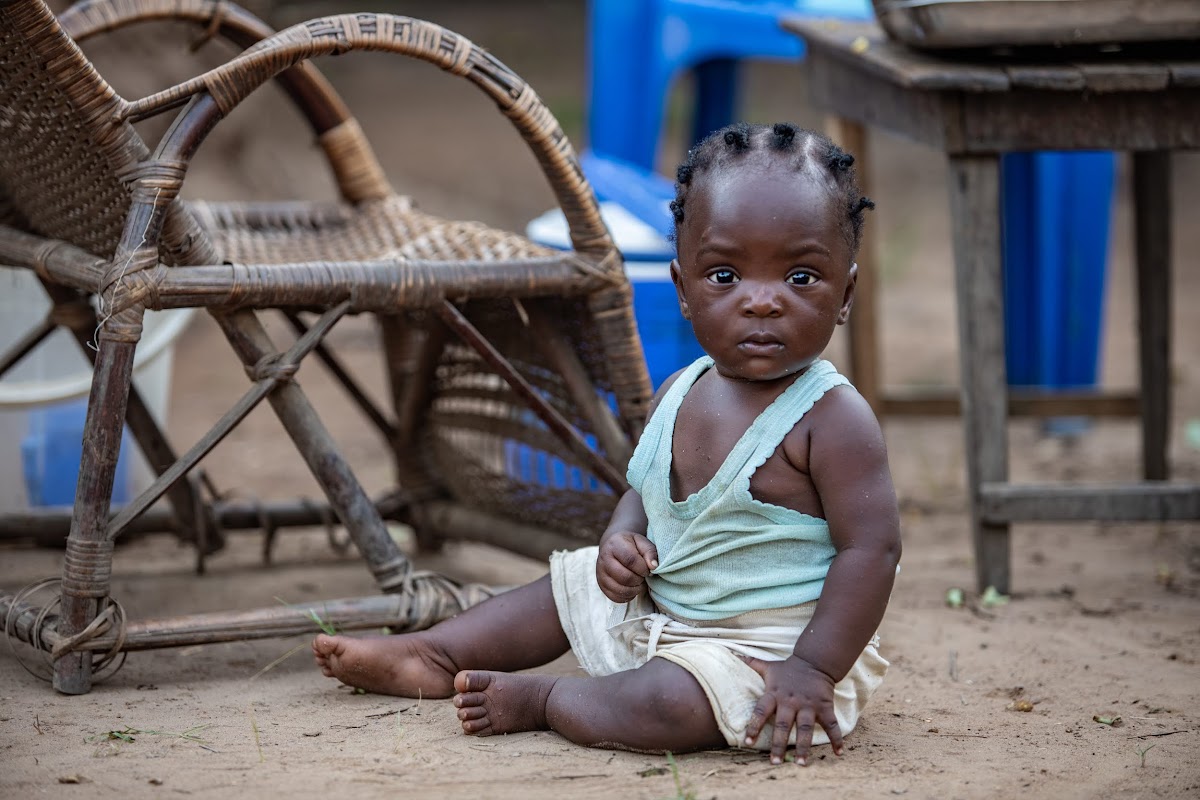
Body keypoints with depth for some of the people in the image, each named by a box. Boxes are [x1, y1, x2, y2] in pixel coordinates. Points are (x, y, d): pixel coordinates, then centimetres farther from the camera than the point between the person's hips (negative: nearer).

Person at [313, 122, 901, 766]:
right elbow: (643, 491, 17)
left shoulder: (832, 419, -21)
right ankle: (435, 655, 37)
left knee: (664, 703, -32)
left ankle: (541, 701, -6)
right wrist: (621, 541, -7)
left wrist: (812, 671, -28)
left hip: (767, 654, -8)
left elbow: (871, 550, -22)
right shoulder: (679, 394, 2)